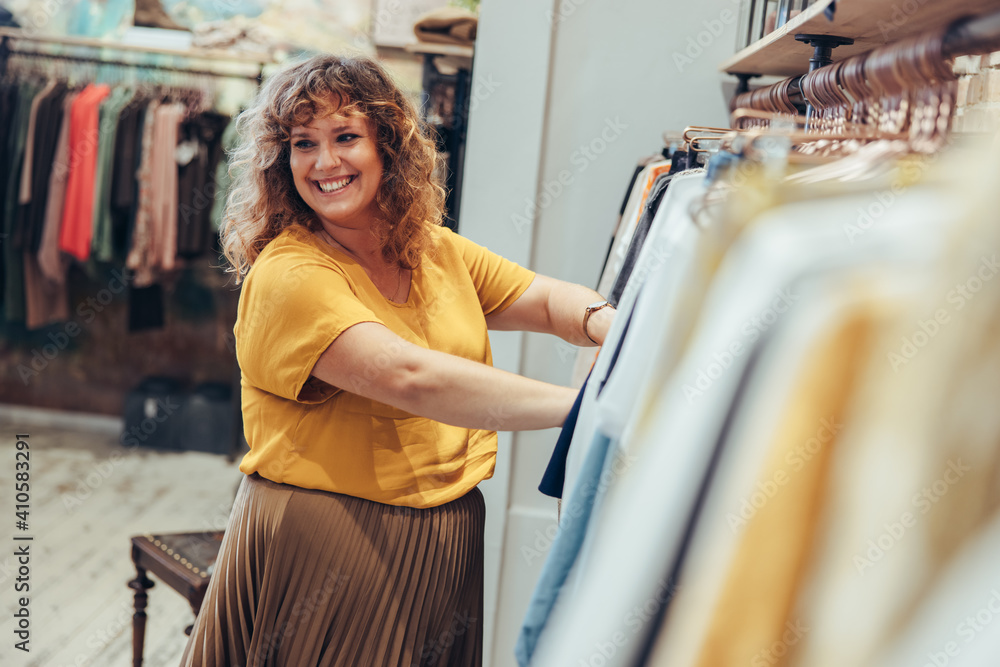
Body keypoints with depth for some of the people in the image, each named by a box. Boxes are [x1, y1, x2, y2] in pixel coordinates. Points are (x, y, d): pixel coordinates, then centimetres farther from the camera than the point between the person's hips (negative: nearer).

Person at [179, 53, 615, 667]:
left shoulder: (436, 249, 8)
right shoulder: (286, 275, -18)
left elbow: (549, 300, 7)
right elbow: (408, 376, -30)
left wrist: (604, 324, -18)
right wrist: (586, 402, -32)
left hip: (445, 541, 6)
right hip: (323, 546, -6)